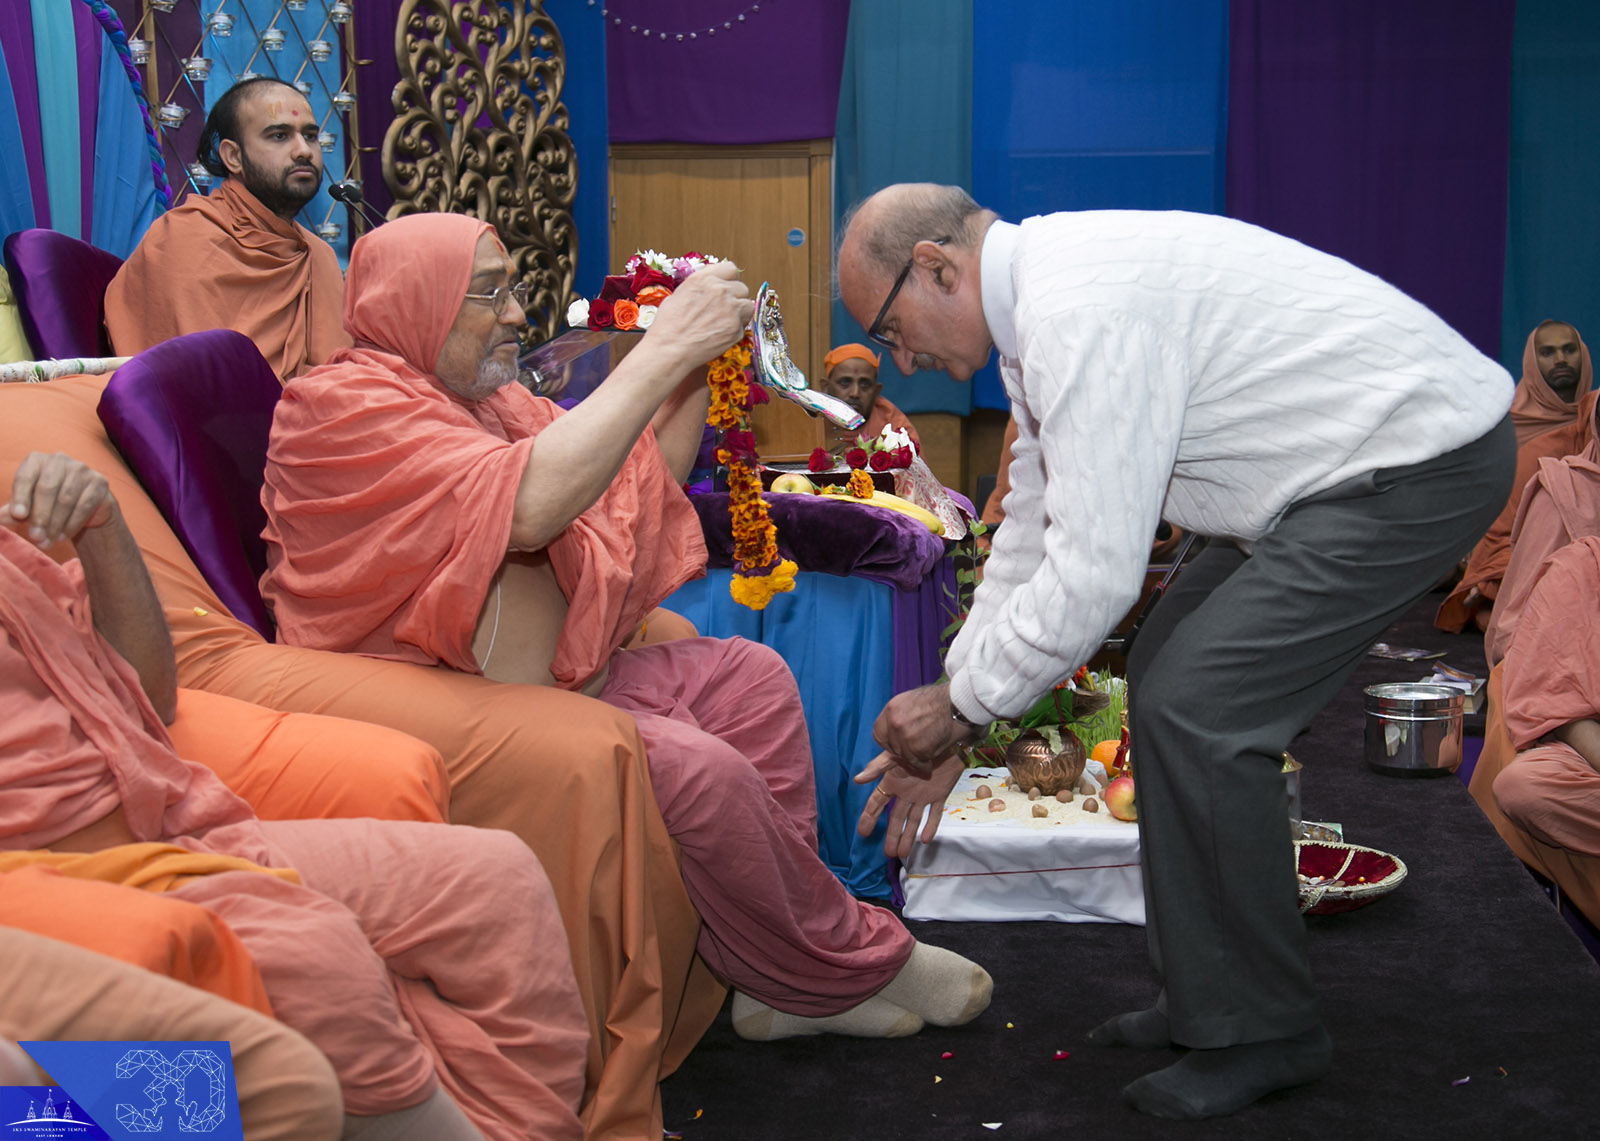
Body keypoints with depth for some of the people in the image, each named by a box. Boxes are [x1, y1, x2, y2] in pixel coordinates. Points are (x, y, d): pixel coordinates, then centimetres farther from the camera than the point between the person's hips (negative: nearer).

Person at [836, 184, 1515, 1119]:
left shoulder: (1081, 308, -24)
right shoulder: (1040, 301, 9)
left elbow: (1094, 571, -25)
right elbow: (1034, 527, 16)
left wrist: (962, 705, -11)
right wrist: (953, 718, 16)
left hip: (1424, 461, -11)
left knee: (1196, 711, -14)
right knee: (1167, 676, 11)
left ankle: (1265, 1034, 2)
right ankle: (1209, 996, 20)